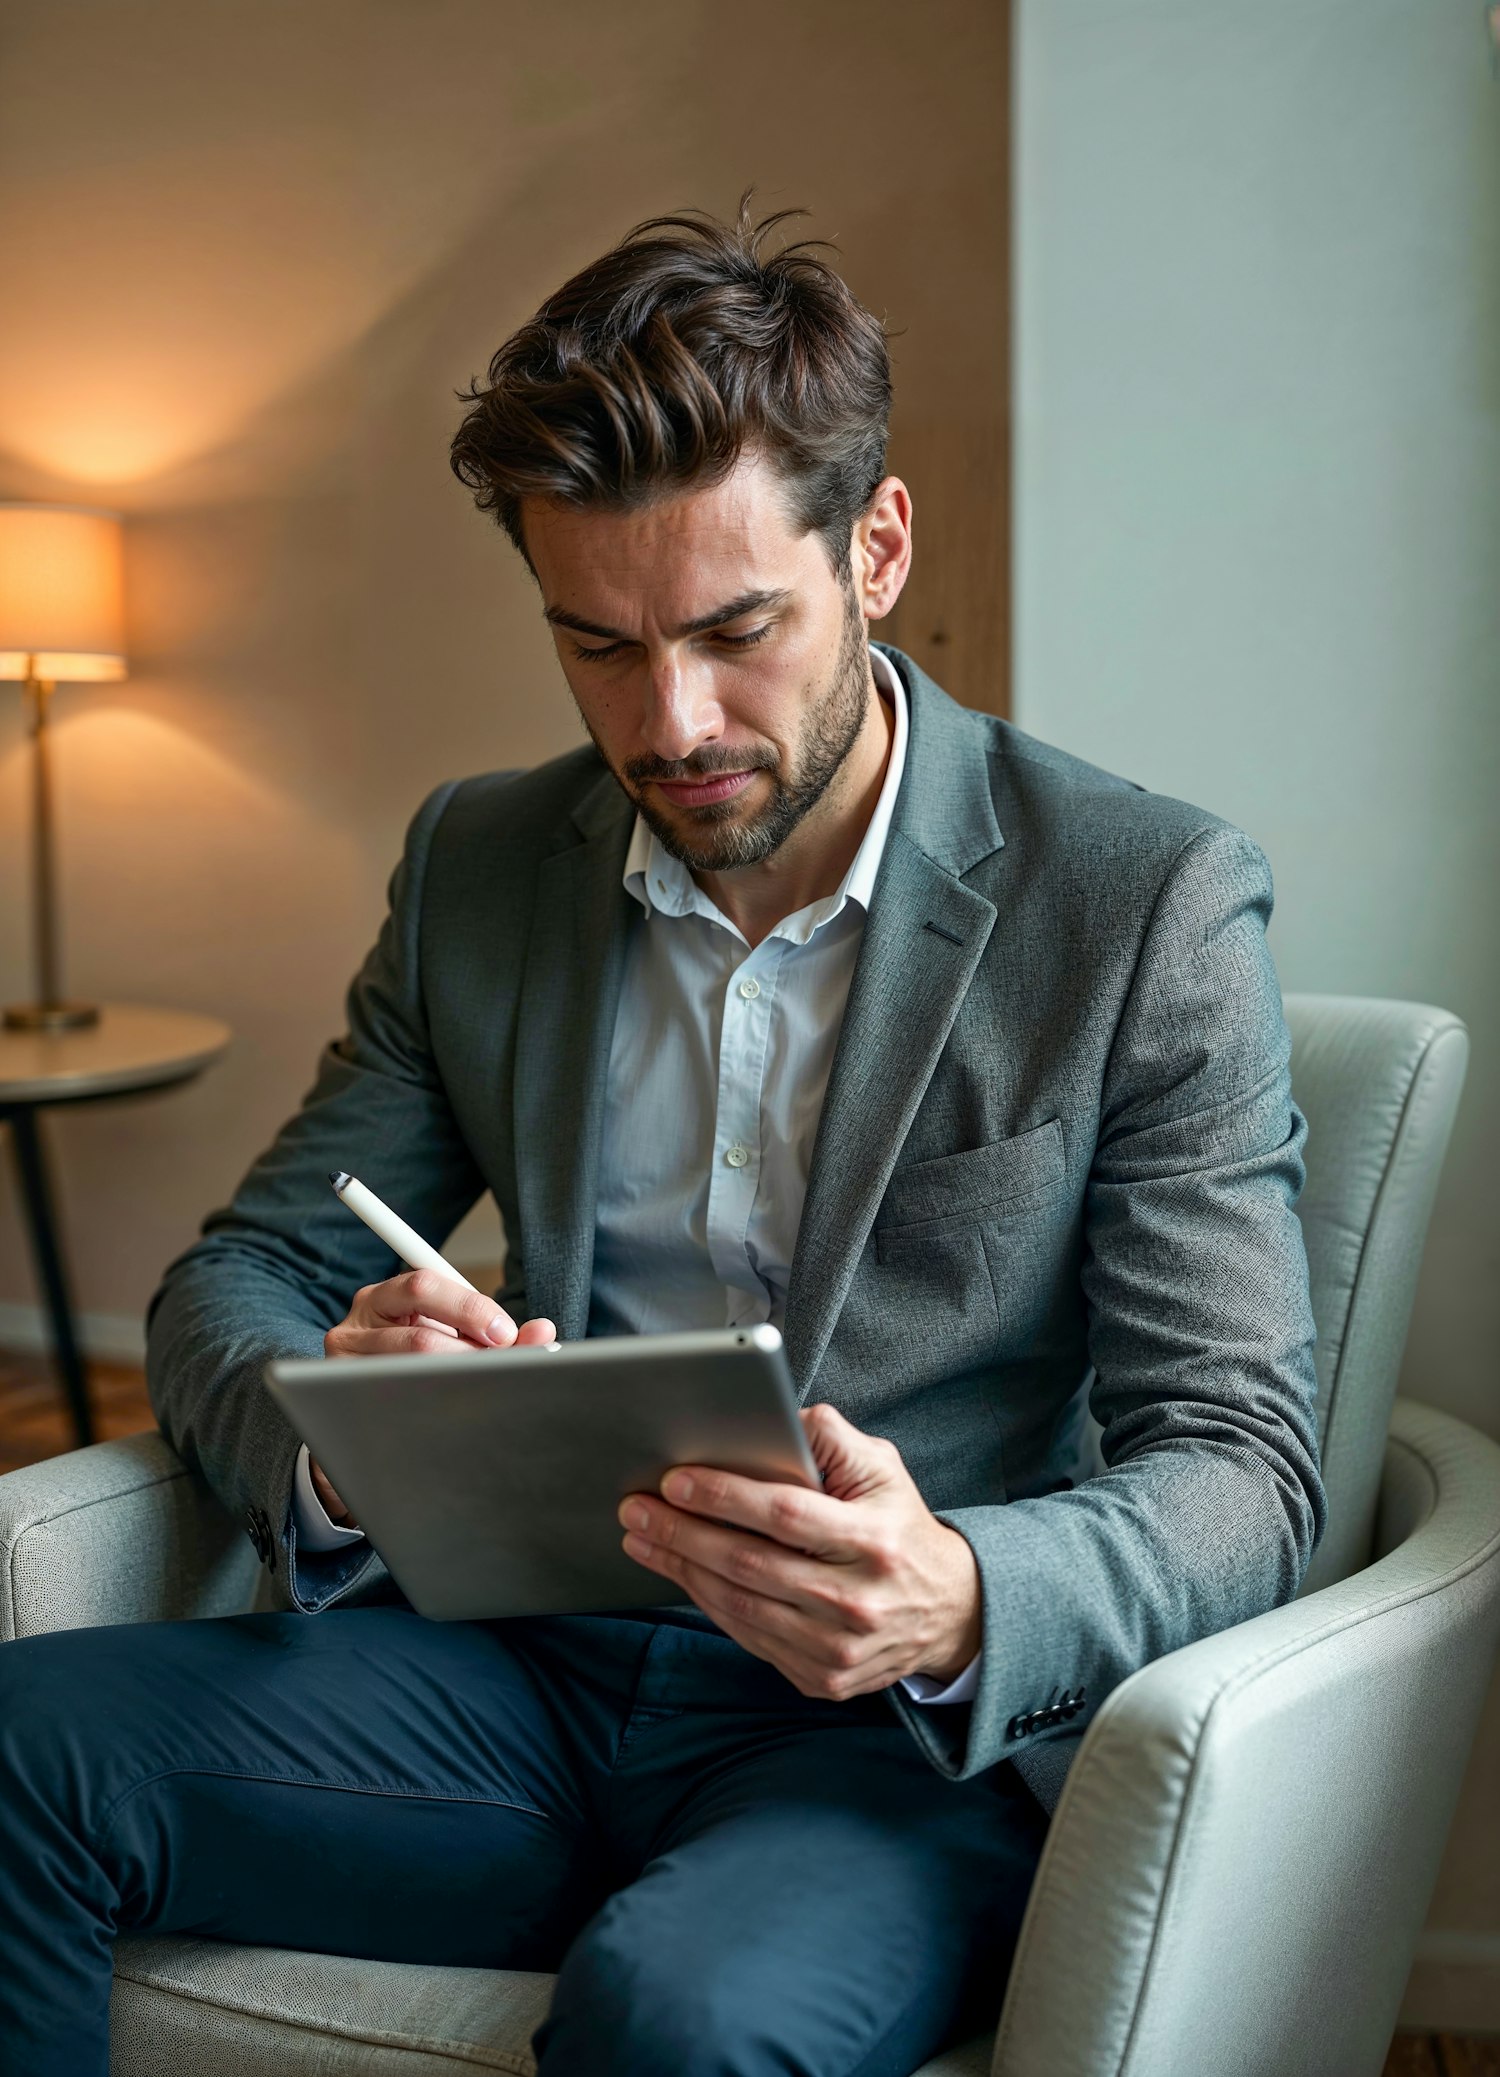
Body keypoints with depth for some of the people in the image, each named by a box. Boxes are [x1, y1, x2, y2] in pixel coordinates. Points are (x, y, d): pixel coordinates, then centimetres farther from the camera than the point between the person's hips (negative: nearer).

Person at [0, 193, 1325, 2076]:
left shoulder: (1149, 900, -6)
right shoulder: (478, 864, 8)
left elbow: (1242, 1464, -8)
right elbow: (238, 1277, 9)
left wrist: (962, 1603, -30)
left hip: (907, 1736, -4)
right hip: (527, 1678, 4)